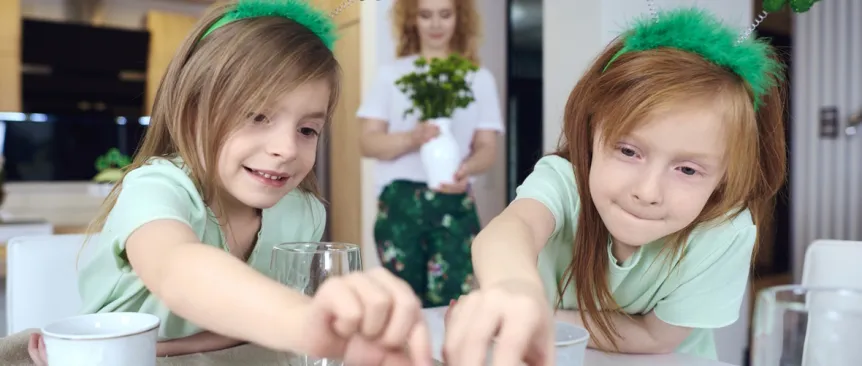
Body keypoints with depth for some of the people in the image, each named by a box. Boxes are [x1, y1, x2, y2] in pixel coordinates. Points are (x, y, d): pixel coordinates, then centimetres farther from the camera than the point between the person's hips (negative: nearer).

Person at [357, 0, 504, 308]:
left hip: (455, 203, 0)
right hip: (399, 201, 0)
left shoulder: (479, 78, 9)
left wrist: (466, 170, -19)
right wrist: (412, 138, -18)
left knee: (451, 301, -5)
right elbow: (369, 142, 2)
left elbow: (487, 147, 5)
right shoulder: (391, 74, 9)